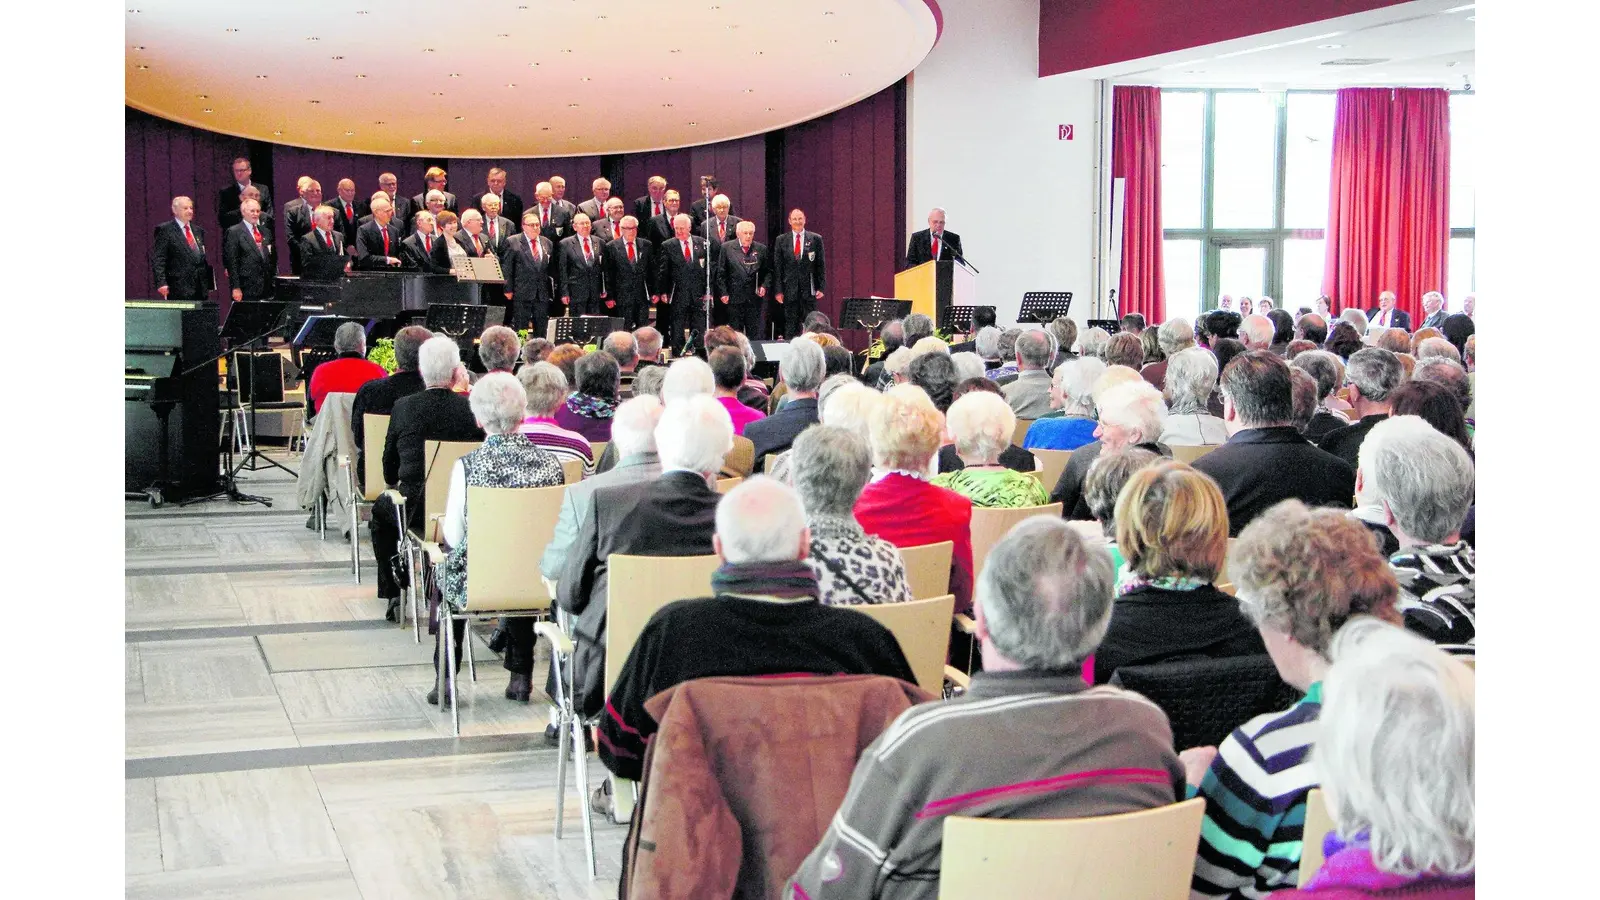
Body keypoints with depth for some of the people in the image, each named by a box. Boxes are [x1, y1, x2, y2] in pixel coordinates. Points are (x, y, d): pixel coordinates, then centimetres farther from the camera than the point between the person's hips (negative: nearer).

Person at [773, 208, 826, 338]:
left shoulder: (816, 239, 5)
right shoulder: (781, 240, 6)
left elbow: (821, 265, 5)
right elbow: (777, 267, 4)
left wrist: (821, 287, -2)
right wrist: (778, 290, -2)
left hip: (809, 289, 0)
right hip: (789, 290, 0)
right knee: (790, 326, 3)